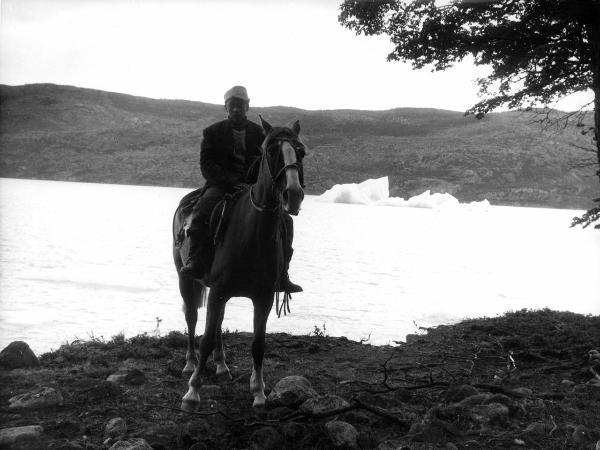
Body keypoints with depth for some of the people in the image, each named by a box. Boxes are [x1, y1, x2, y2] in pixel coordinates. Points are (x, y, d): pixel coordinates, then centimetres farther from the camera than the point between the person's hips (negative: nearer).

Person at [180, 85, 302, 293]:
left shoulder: (258, 133, 13)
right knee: (202, 210, -35)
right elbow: (207, 166, -3)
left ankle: (280, 275, -8)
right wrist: (233, 181, -18)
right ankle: (195, 263, -31)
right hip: (221, 185, -2)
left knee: (284, 220, -17)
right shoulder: (212, 132, 6)